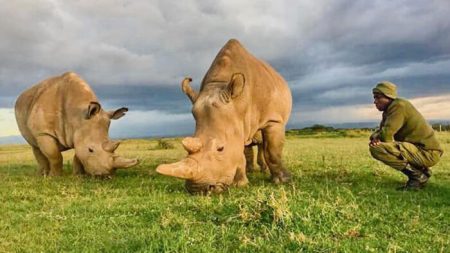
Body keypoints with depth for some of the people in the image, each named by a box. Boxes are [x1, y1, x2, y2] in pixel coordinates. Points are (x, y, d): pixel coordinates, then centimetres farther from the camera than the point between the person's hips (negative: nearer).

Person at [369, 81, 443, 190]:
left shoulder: (399, 105, -17)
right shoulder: (388, 110, 12)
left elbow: (386, 134, -25)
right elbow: (380, 131, 15)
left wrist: (376, 138, -2)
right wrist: (375, 138, -9)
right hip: (418, 148, 10)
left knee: (377, 149, -24)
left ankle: (418, 175, -9)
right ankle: (421, 170, 13)